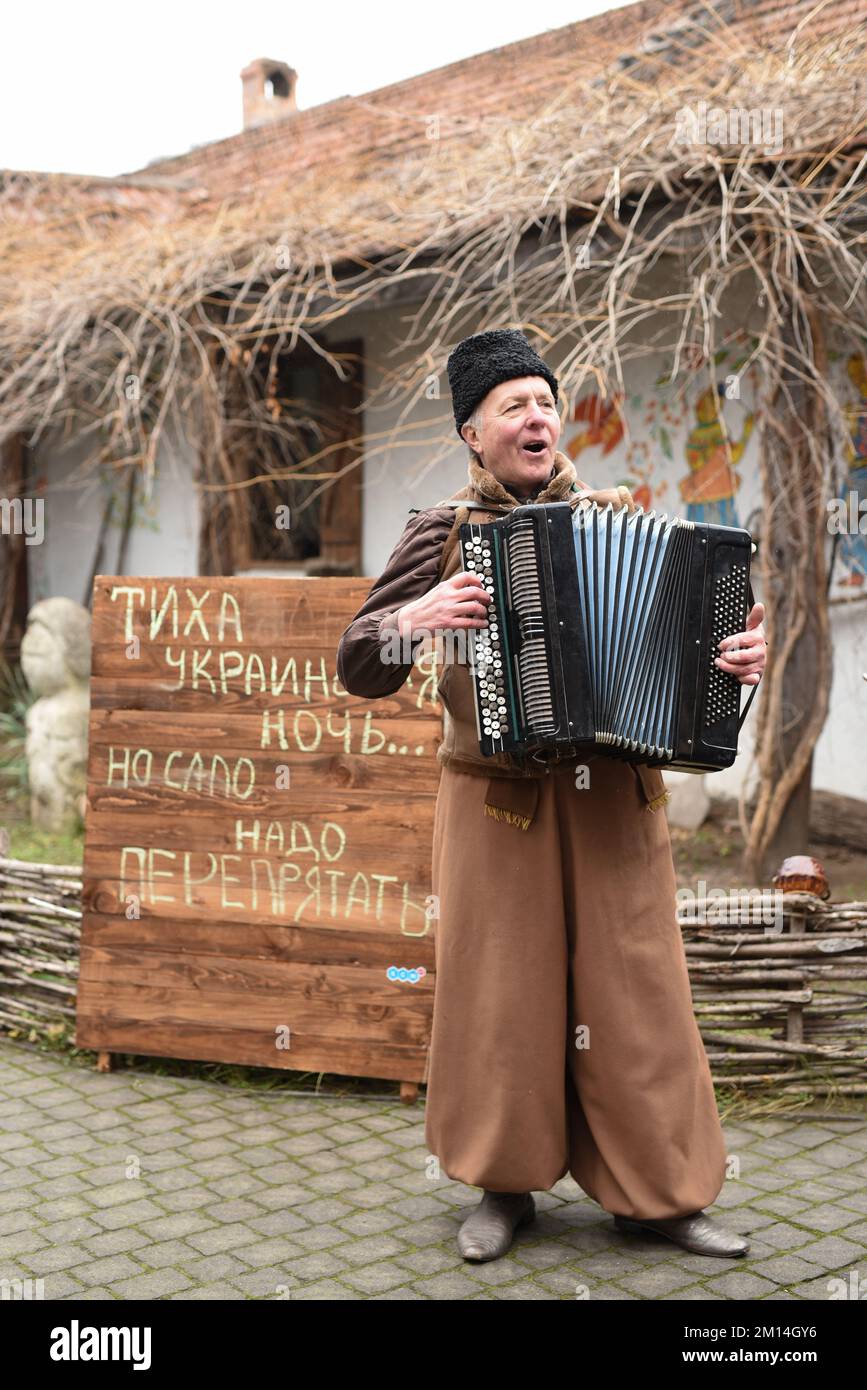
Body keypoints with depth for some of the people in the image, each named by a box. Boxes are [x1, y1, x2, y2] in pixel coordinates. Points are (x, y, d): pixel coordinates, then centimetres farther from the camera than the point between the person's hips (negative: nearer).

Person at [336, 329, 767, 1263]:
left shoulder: (617, 516, 7)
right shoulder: (443, 530, 2)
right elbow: (359, 667, 1)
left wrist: (737, 657, -12)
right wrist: (418, 618, -18)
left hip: (616, 799, 2)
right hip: (498, 801, -1)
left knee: (633, 989, 6)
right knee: (503, 990, 7)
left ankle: (655, 1192, 22)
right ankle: (506, 1185, 26)